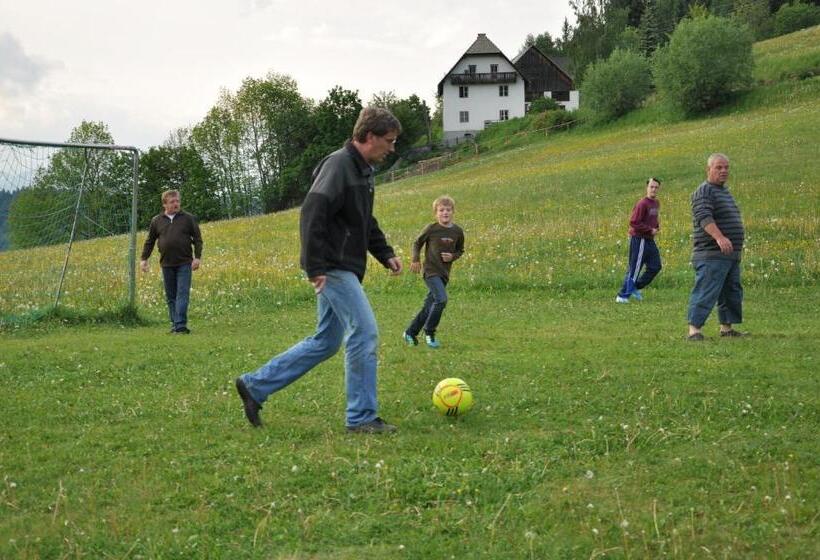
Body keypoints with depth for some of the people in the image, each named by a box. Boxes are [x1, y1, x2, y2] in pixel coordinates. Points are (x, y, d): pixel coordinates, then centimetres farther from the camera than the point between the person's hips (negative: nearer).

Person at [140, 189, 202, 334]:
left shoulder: (189, 218, 2)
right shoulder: (156, 221, 8)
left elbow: (197, 239, 2)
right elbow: (149, 242, 14)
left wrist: (197, 257, -7)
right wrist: (144, 259, 8)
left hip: (184, 263, -3)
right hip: (166, 264, 3)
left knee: (182, 293, -9)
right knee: (170, 296, 7)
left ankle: (181, 325, -12)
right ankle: (174, 324, 13)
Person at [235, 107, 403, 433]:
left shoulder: (363, 170, 17)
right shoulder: (339, 165, -14)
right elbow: (311, 215, -22)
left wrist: (386, 254, 17)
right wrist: (314, 268, -24)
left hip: (345, 270, 10)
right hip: (333, 269, -10)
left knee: (325, 342, 13)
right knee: (365, 333, -9)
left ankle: (255, 385, 20)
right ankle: (362, 417, 0)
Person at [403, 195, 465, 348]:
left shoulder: (458, 232, 1)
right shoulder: (431, 229, -8)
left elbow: (460, 250, 15)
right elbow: (417, 243, 6)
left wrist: (453, 256, -5)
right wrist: (416, 259, -3)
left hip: (445, 273, 5)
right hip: (431, 271, -5)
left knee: (429, 306, 9)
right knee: (441, 299, -22)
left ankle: (410, 332, 25)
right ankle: (429, 333, -5)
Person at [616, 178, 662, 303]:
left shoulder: (656, 203, 11)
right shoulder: (642, 204, -16)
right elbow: (633, 223, -21)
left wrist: (657, 225, 5)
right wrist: (650, 230, -17)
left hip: (649, 240, 9)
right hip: (639, 240, -9)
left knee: (655, 266, 11)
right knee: (634, 269, -5)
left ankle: (636, 288, 23)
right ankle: (622, 296, 2)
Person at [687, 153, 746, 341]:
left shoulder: (724, 191, 20)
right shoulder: (704, 191, -10)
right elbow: (704, 217, -26)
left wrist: (736, 246, 29)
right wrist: (719, 237, -39)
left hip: (731, 255, 10)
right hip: (712, 255, -10)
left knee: (732, 293, 14)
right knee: (705, 292, -13)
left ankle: (726, 328, 22)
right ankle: (694, 330, -14)